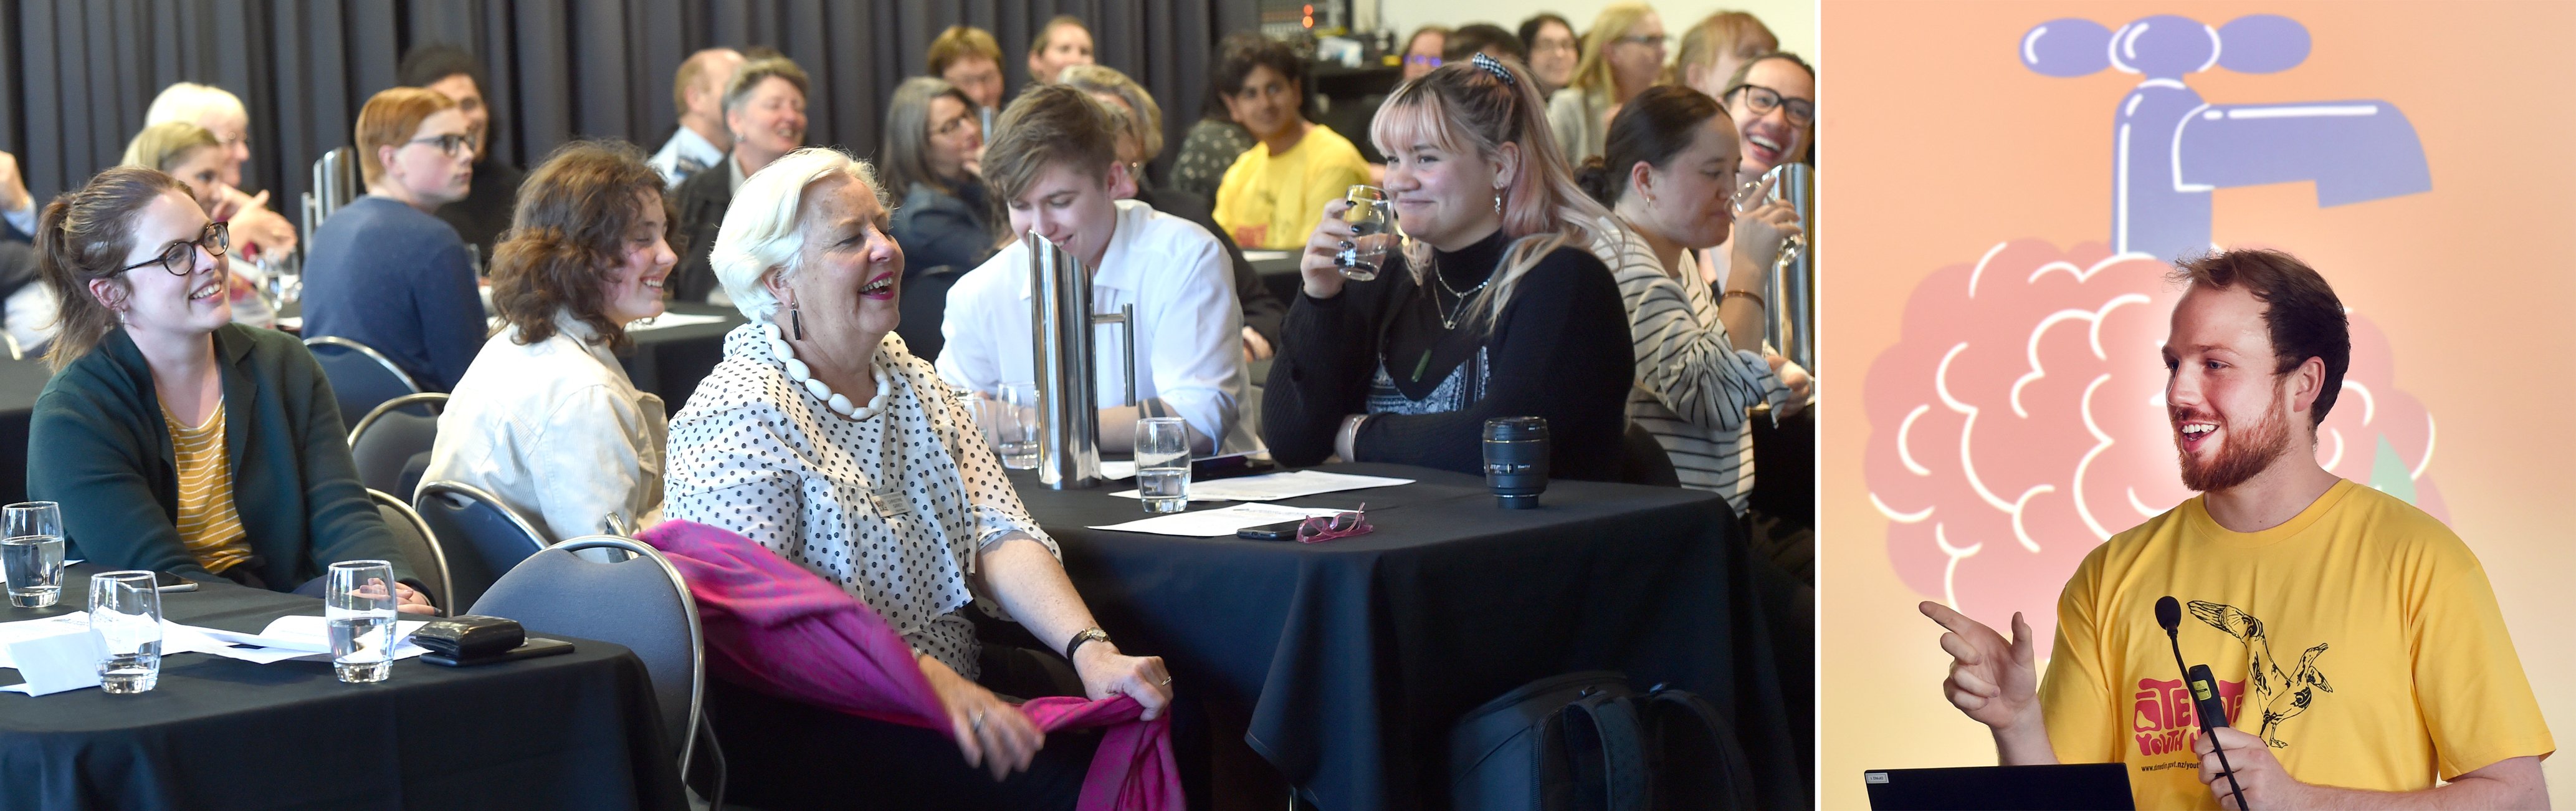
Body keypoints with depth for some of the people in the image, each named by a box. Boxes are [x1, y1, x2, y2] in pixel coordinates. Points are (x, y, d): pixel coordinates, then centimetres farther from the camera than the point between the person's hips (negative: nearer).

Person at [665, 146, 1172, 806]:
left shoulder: (914, 384, 13)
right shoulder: (741, 417, -14)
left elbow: (998, 534, 2)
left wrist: (1093, 650, -16)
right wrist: (932, 682, -33)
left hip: (955, 671, 8)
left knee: (1166, 712, -9)